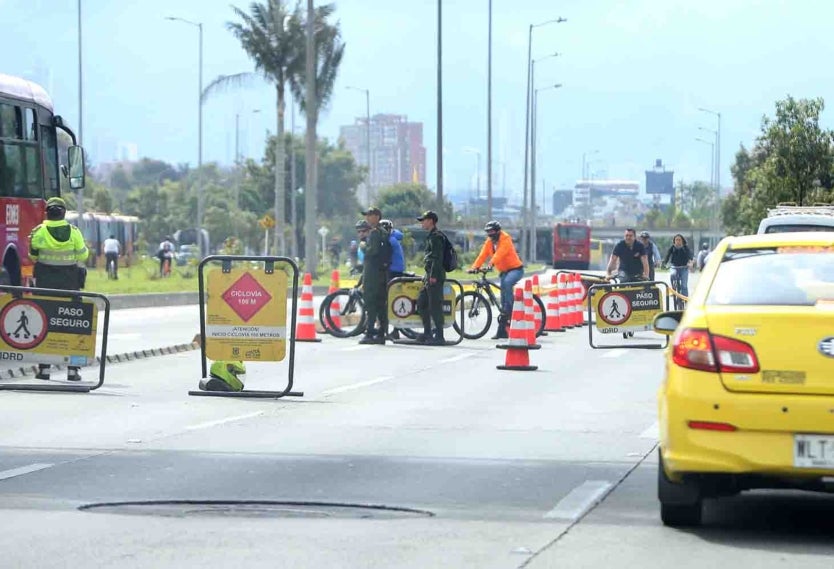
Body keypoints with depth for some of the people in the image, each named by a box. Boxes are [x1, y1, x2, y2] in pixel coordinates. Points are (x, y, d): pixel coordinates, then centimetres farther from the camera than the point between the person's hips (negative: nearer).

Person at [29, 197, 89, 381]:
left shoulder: (39, 232, -6)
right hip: (70, 283, 1)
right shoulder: (74, 232, -5)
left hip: (45, 282, -1)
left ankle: (44, 368, 1)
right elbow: (83, 255, 1)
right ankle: (72, 369, 3)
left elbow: (33, 256, 4)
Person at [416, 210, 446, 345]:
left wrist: (433, 275, -24)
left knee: (435, 306, -9)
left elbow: (437, 258, -20)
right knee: (421, 303, 13)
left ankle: (439, 336, -8)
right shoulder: (431, 236, 19)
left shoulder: (436, 237, -12)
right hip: (429, 276, 11)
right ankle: (427, 333, 18)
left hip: (435, 277, -11)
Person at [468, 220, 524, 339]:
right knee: (503, 300, 5)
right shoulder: (489, 242, 5)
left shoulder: (505, 239, -16)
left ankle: (509, 308, -28)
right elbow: (483, 255, -6)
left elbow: (500, 253, -31)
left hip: (515, 269, -7)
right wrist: (474, 267, -21)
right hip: (503, 271, 7)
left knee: (506, 282, -39)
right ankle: (502, 330, 7)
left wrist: (491, 264, -45)